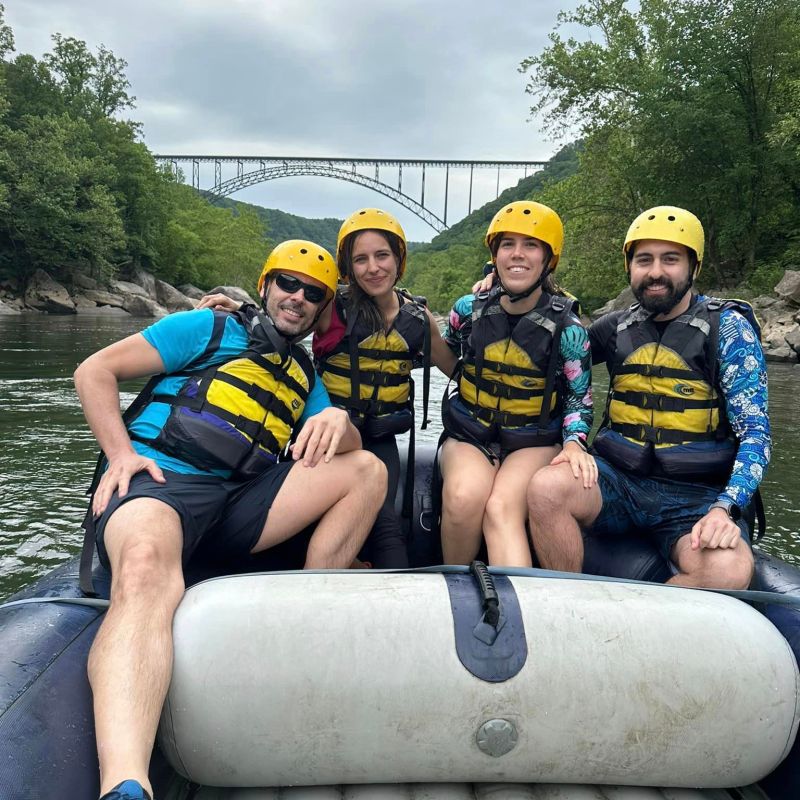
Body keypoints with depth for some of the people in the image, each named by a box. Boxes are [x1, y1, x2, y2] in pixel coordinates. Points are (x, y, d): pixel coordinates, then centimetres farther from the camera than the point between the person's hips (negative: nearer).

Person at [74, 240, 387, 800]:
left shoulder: (306, 376, 27)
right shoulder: (210, 329, 12)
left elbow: (349, 448, 15)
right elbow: (95, 372, 8)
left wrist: (338, 420, -9)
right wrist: (121, 453, -6)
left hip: (238, 502, 5)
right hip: (156, 481, -5)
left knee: (368, 470, -6)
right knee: (147, 566, -40)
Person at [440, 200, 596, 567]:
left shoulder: (567, 328, -3)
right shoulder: (469, 310, 3)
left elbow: (579, 399, 2)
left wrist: (574, 442, -13)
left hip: (536, 442, -1)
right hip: (470, 435, 2)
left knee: (501, 508, -32)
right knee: (463, 497, -30)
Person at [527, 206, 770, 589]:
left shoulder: (727, 327, 0)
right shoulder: (618, 327, 10)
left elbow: (755, 432, -5)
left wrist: (725, 508, -20)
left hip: (693, 495, -2)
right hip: (616, 478, 3)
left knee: (729, 570, -34)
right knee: (546, 486, -29)